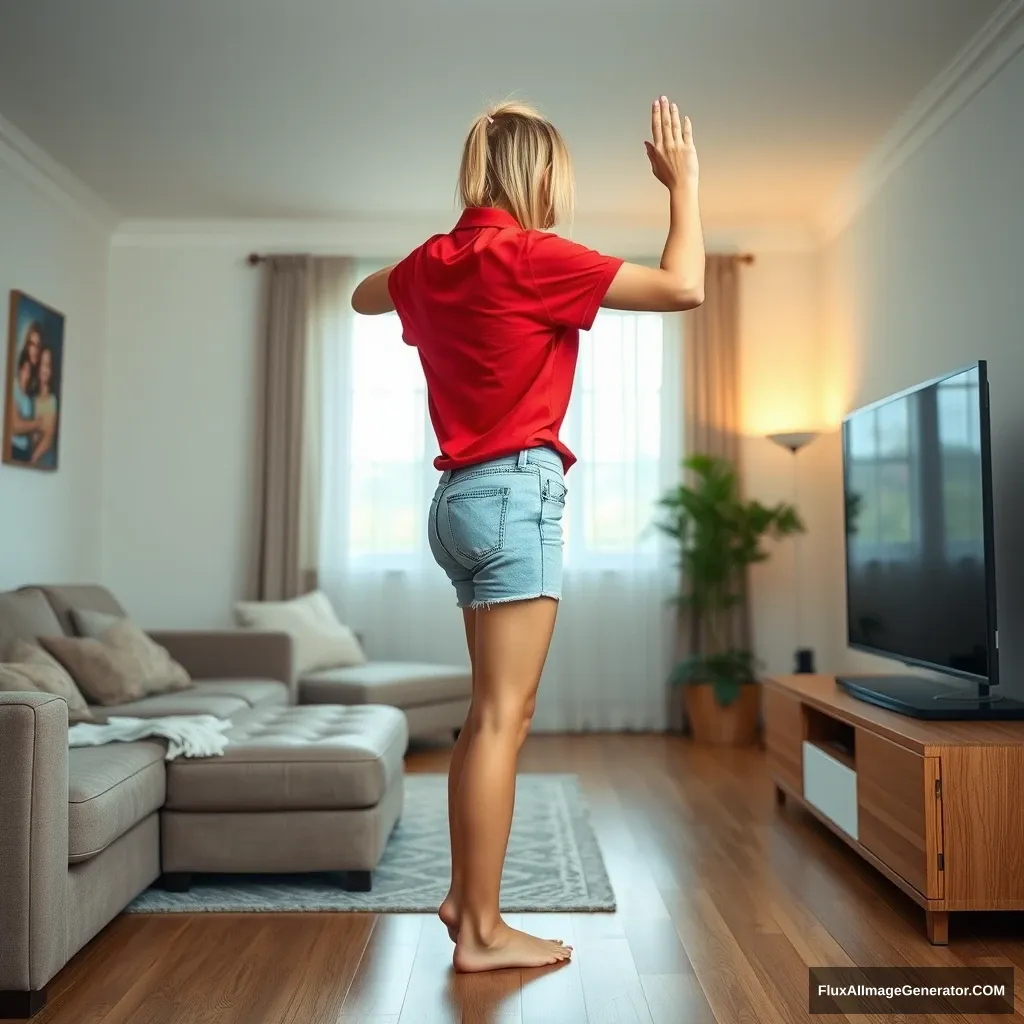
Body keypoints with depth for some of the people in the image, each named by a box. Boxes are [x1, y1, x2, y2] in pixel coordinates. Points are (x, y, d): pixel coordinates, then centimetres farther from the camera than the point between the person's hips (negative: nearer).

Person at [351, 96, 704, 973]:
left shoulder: (434, 262, 12)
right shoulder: (531, 257, -10)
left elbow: (364, 297, 35)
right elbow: (685, 287, -9)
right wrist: (683, 183, 4)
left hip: (465, 496, 9)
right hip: (517, 492, -9)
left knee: (496, 711, 14)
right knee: (503, 717, -4)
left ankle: (465, 896, 22)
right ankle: (481, 930, 5)